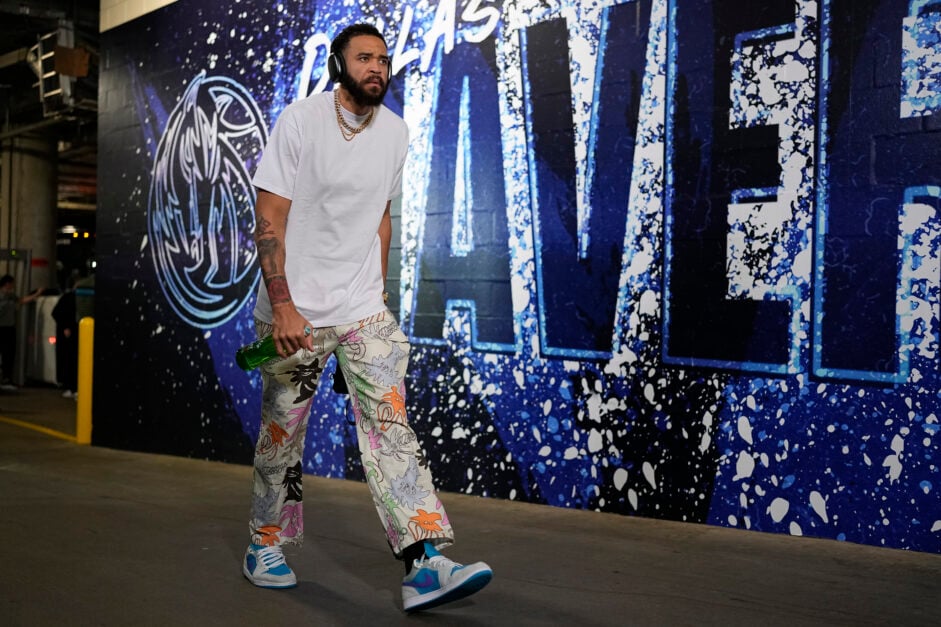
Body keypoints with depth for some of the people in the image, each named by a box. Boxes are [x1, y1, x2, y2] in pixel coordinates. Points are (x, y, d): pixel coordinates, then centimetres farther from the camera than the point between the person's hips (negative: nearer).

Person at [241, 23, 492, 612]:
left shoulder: (395, 131, 8)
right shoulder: (300, 120, -8)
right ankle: (267, 546, 27)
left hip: (365, 308, 4)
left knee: (390, 422, -8)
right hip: (295, 309, -3)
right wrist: (282, 306, -19)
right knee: (282, 432, 7)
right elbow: (269, 218, -12)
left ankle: (425, 564, -14)